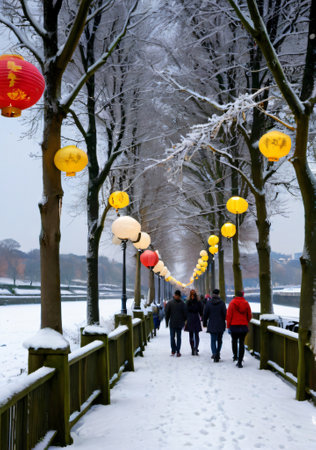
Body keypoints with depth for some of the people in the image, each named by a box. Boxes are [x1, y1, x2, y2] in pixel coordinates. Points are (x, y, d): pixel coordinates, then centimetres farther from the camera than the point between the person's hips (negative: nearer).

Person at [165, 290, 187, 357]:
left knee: (172, 337, 6)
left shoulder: (169, 303, -2)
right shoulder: (182, 304, -5)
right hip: (180, 323, 0)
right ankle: (178, 352, 8)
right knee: (178, 337, 4)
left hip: (172, 323, 0)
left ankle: (173, 351, 5)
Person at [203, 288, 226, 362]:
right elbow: (225, 314, -6)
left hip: (212, 325, 0)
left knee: (213, 340, 1)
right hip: (221, 325, 0)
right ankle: (217, 353, 18)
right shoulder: (222, 303, -5)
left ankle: (214, 354, -14)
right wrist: (224, 323, 6)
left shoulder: (208, 303, -2)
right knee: (219, 340, 16)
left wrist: (204, 323, 12)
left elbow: (205, 314, 1)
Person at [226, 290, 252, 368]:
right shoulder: (246, 303, 0)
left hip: (234, 326, -1)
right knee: (241, 342, 3)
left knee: (234, 341, 21)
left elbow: (229, 315, -6)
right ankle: (240, 362, -2)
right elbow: (249, 315, 6)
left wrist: (228, 326, 2)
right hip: (244, 326, 1)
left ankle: (235, 355, 26)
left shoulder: (232, 303, -6)